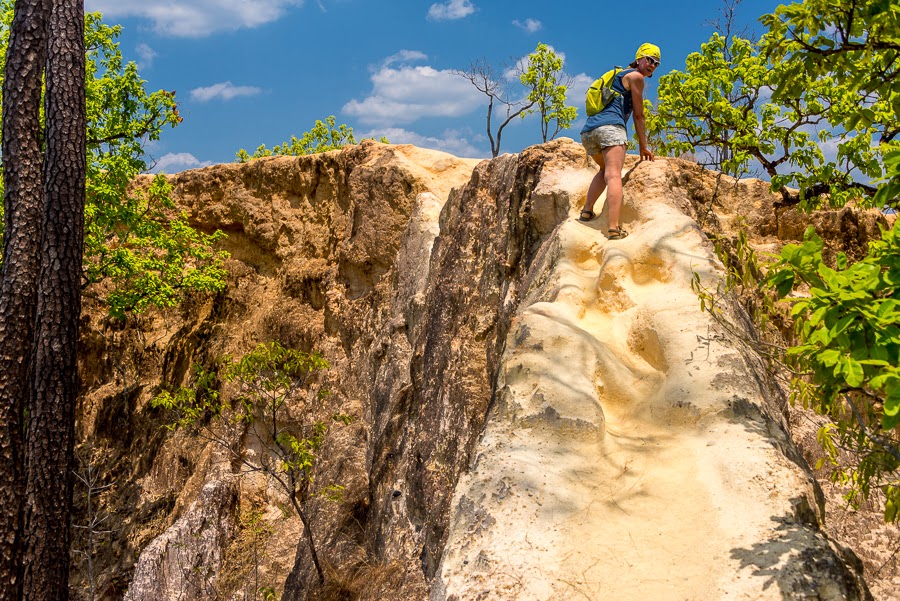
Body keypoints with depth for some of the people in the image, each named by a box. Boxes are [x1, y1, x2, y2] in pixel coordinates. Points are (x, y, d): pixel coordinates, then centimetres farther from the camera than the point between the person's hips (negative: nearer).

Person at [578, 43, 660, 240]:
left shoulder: (618, 76, 35)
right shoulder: (636, 76, 9)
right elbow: (639, 115, 9)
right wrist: (643, 147, 15)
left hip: (588, 130, 8)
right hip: (610, 127, -8)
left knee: (605, 169, 28)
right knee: (613, 175, -20)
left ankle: (587, 211, 14)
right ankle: (614, 228, -35)